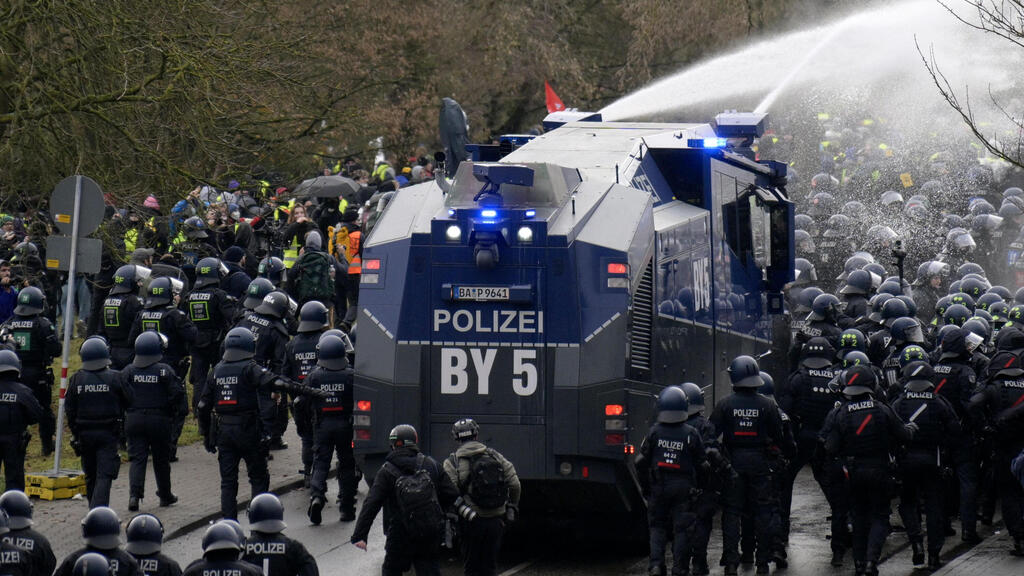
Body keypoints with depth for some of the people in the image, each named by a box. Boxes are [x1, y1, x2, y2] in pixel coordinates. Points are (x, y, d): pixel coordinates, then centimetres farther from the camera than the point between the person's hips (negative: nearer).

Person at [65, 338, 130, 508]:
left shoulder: (76, 379, -2)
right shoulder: (115, 378, -8)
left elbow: (69, 409, 3)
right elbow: (128, 403, -2)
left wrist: (75, 432, 13)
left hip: (84, 434, 3)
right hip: (108, 434, -3)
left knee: (90, 475, 15)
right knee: (104, 475, -7)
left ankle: (94, 509, 24)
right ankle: (99, 508, -21)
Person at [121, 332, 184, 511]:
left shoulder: (128, 371, -1)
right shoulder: (164, 371, -8)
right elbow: (177, 394, -10)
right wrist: (172, 412, 5)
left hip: (134, 420, 1)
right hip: (159, 420, -1)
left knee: (137, 458, 1)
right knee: (161, 459, 13)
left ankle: (134, 494, -17)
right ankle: (165, 495, 26)